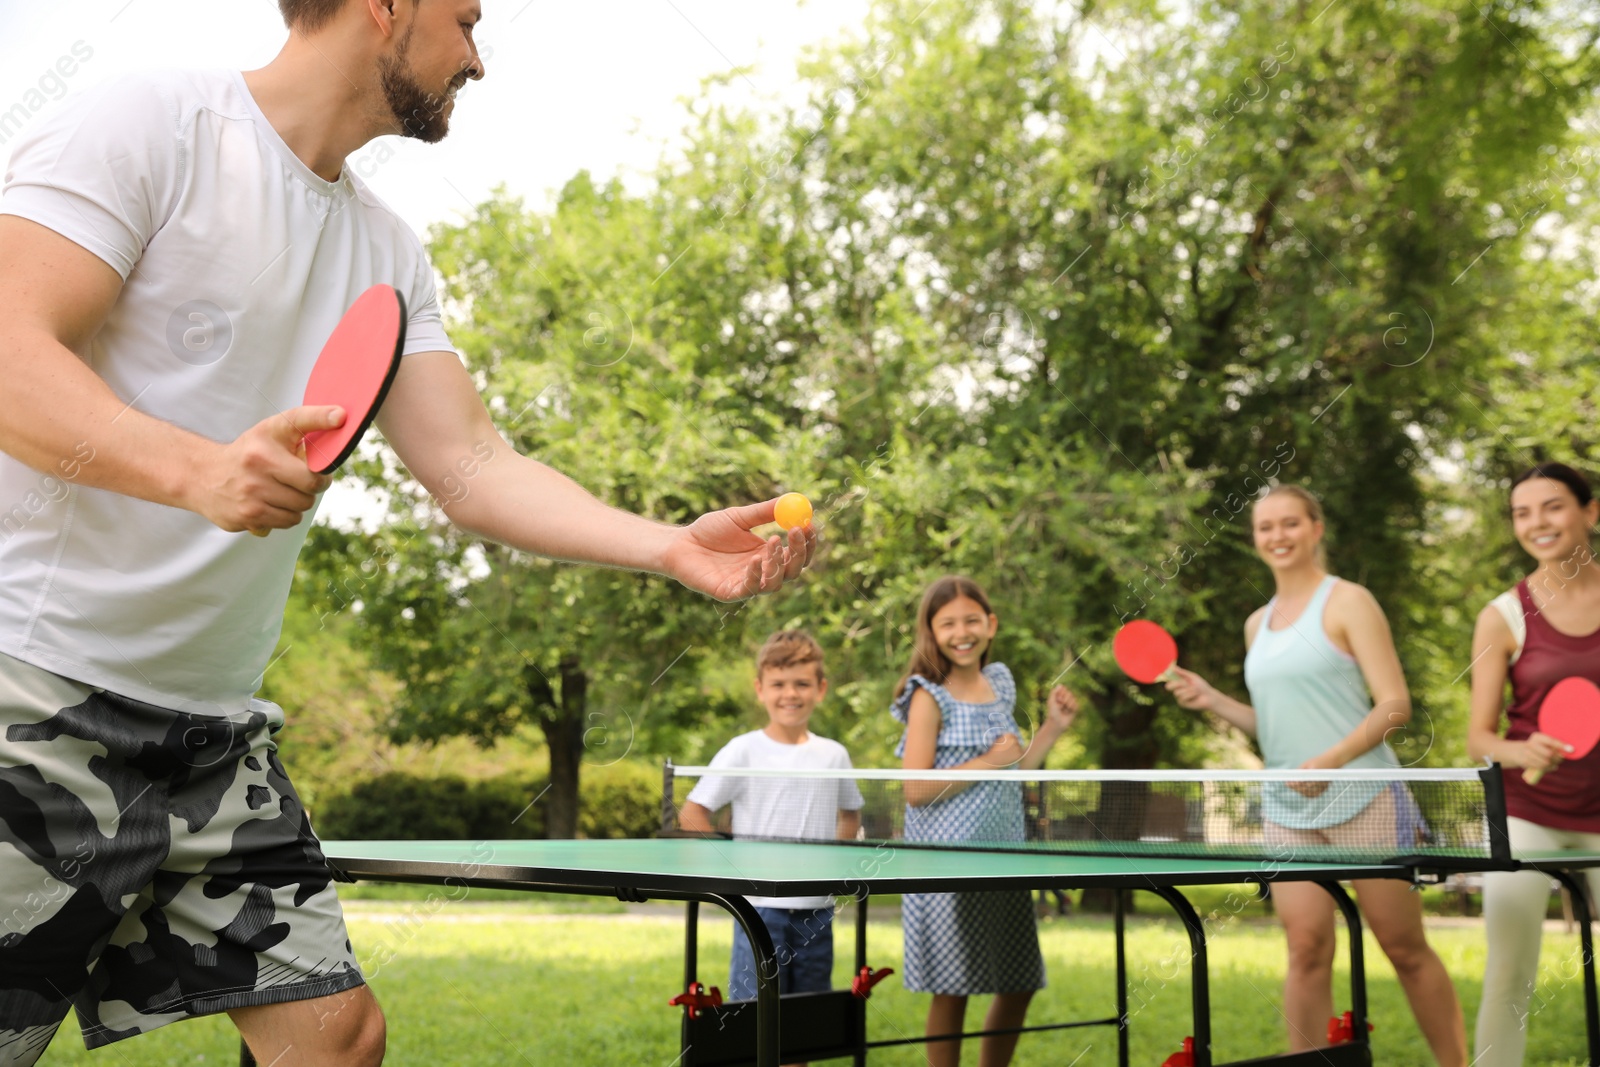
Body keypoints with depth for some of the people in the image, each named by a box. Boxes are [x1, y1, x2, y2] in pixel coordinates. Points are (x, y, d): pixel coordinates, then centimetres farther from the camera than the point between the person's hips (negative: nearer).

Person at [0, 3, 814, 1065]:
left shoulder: (390, 253, 14)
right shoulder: (146, 123, -7)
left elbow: (472, 466, 7)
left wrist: (672, 546, -5)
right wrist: (197, 469, -34)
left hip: (214, 729, 7)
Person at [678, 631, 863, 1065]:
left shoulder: (833, 755, 5)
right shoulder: (744, 751, -6)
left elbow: (850, 814, 21)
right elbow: (691, 814, -5)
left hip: (817, 908, 4)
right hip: (761, 905, -4)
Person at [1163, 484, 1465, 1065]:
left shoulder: (1348, 602, -3)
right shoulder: (1258, 623, 14)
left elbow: (1395, 705, -9)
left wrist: (1332, 759, -22)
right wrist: (1212, 701, 4)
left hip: (1363, 800, -5)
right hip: (1287, 808, 5)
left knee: (1405, 949, 1)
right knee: (1307, 951, -1)